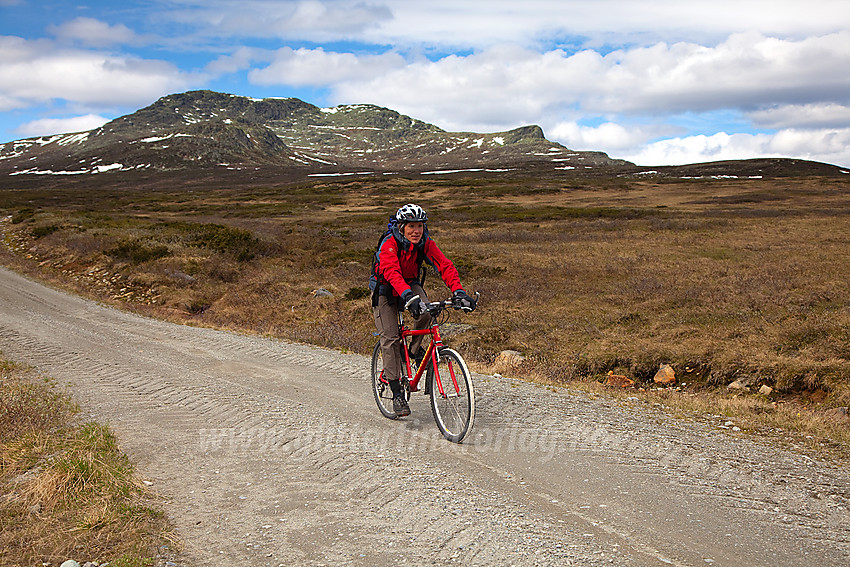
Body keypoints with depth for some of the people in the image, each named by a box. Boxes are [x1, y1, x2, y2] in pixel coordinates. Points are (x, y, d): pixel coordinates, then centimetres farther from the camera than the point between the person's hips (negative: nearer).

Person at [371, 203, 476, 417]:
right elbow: (392, 273, -44)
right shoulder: (389, 244, -28)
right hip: (386, 289, -3)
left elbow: (445, 266, -25)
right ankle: (397, 393, -5)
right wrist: (408, 297, -59)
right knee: (390, 339, -11)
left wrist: (458, 292, -40)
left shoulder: (425, 243, -16)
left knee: (425, 314, -29)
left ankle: (415, 348, 1)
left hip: (411, 285, 3)